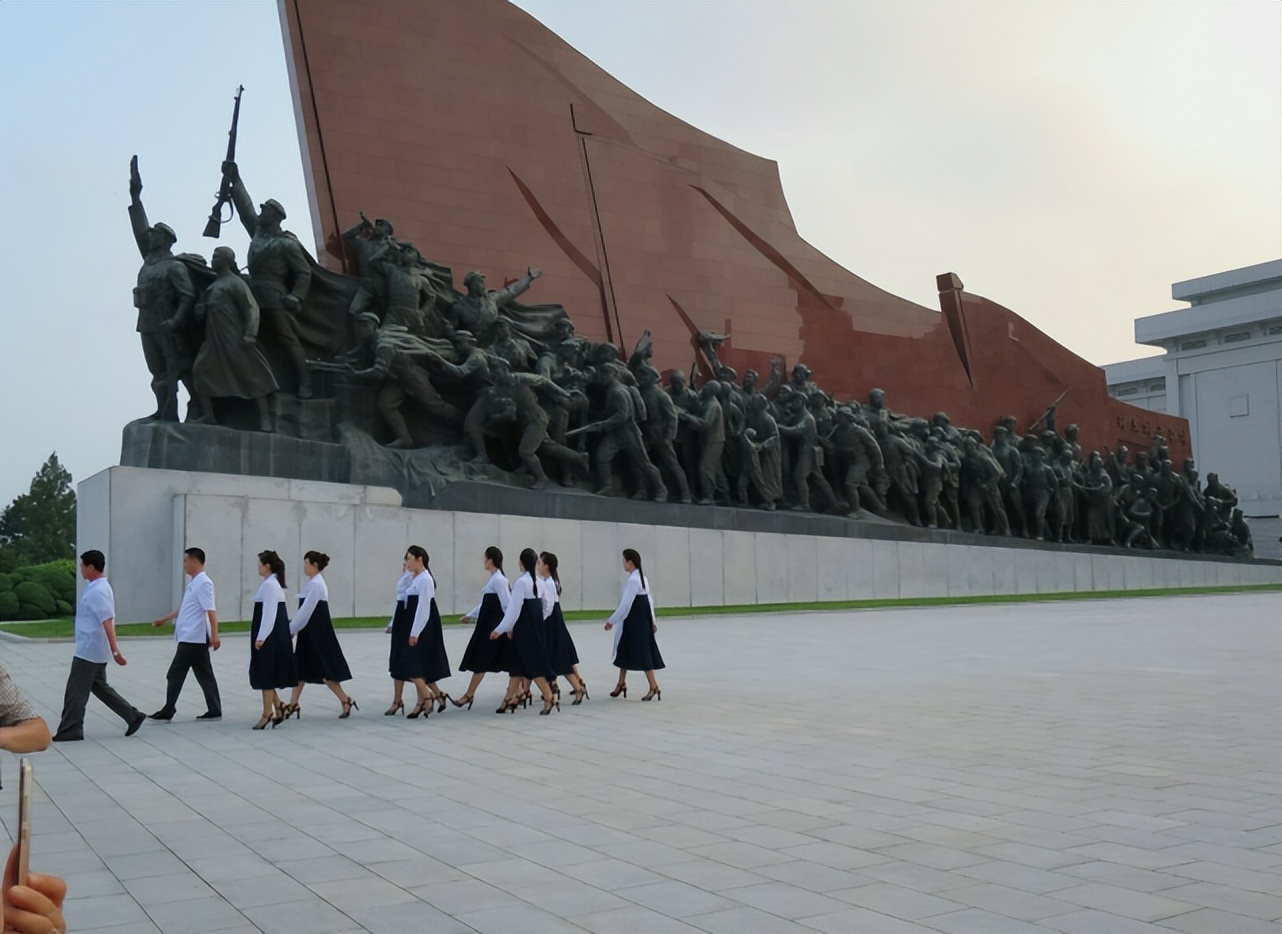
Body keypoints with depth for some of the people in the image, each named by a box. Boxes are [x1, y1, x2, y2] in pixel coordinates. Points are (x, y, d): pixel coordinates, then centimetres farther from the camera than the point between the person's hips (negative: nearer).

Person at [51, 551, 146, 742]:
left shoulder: (97, 591, -19)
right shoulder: (97, 588, 13)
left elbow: (108, 622, -26)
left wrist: (114, 649, -31)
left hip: (89, 650, -10)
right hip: (93, 650, 10)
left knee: (76, 690, -1)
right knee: (99, 687, 15)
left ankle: (70, 730, 7)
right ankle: (133, 716, 15)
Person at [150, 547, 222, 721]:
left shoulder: (203, 583, -15)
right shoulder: (194, 583, 15)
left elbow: (211, 611, -22)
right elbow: (183, 608, 27)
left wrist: (215, 635, -28)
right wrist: (164, 619, 34)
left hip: (192, 638, -9)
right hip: (194, 638, 9)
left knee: (175, 675, -1)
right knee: (205, 675, 9)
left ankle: (167, 712, 7)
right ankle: (214, 711, 10)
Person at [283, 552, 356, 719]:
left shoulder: (316, 584, -18)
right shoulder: (314, 583, 12)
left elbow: (306, 611, -19)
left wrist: (291, 629, -13)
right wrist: (294, 628, 13)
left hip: (317, 633, -10)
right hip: (311, 633, 10)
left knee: (325, 671, -3)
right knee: (300, 669, 11)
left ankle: (346, 701, 5)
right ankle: (293, 705, 16)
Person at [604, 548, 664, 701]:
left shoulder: (632, 580, -19)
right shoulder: (642, 577, 11)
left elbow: (625, 604, -21)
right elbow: (649, 601, 15)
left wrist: (611, 621, -15)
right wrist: (652, 620, 19)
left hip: (635, 622, -10)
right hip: (642, 619, 10)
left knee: (642, 653, -4)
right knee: (625, 650, 18)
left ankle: (654, 687, -1)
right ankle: (621, 683, 30)